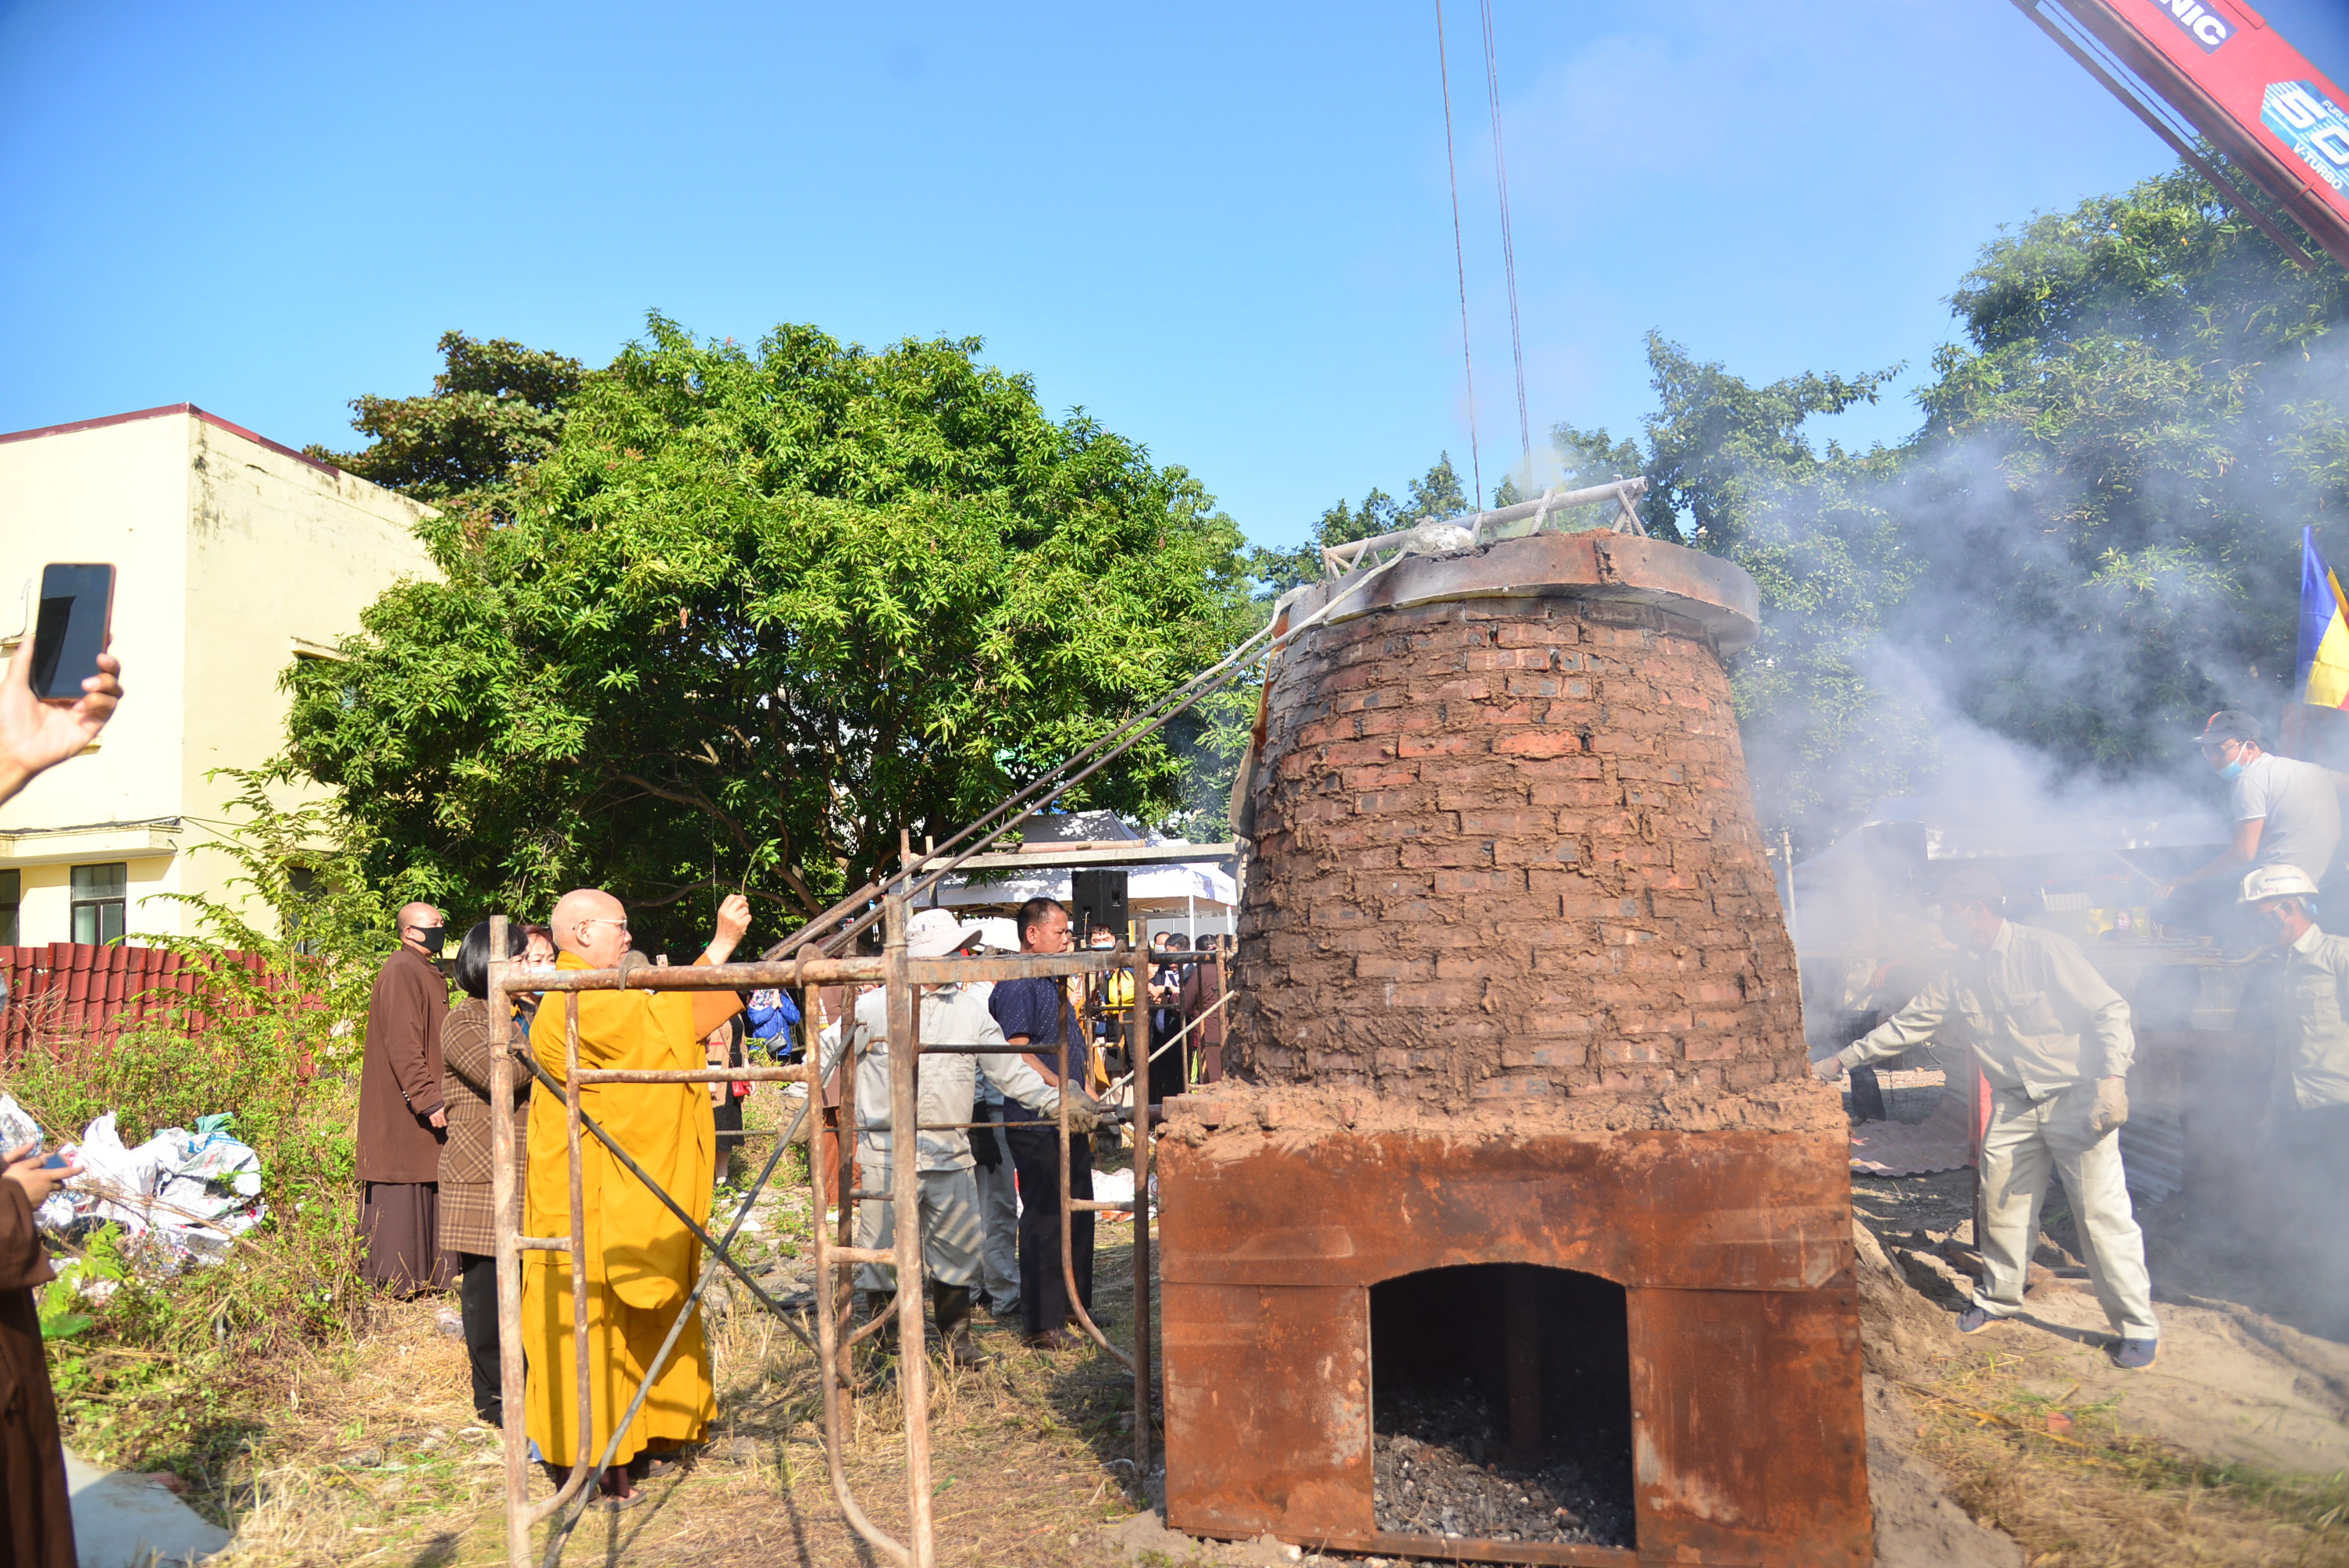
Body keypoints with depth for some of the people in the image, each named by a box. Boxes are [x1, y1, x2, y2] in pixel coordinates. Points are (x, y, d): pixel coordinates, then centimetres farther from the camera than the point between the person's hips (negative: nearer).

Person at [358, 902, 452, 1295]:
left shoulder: (428, 974, 18)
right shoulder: (401, 972, -14)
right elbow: (402, 1044, -21)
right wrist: (428, 1100, -23)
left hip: (423, 1108, 10)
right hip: (404, 1111, -10)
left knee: (426, 1192, 11)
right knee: (404, 1193, -5)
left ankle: (426, 1275, 16)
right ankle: (397, 1279, 1)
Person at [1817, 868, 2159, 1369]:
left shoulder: (2043, 950, -15)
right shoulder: (1958, 975, 3)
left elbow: (2110, 1011, -13)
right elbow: (1908, 1024, 8)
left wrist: (2113, 1078, -25)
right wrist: (1842, 1060, 6)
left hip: (2075, 1097, -6)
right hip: (2013, 1103, 6)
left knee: (2103, 1212, -4)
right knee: (2001, 1204, 10)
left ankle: (2137, 1325, 7)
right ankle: (1998, 1298, 29)